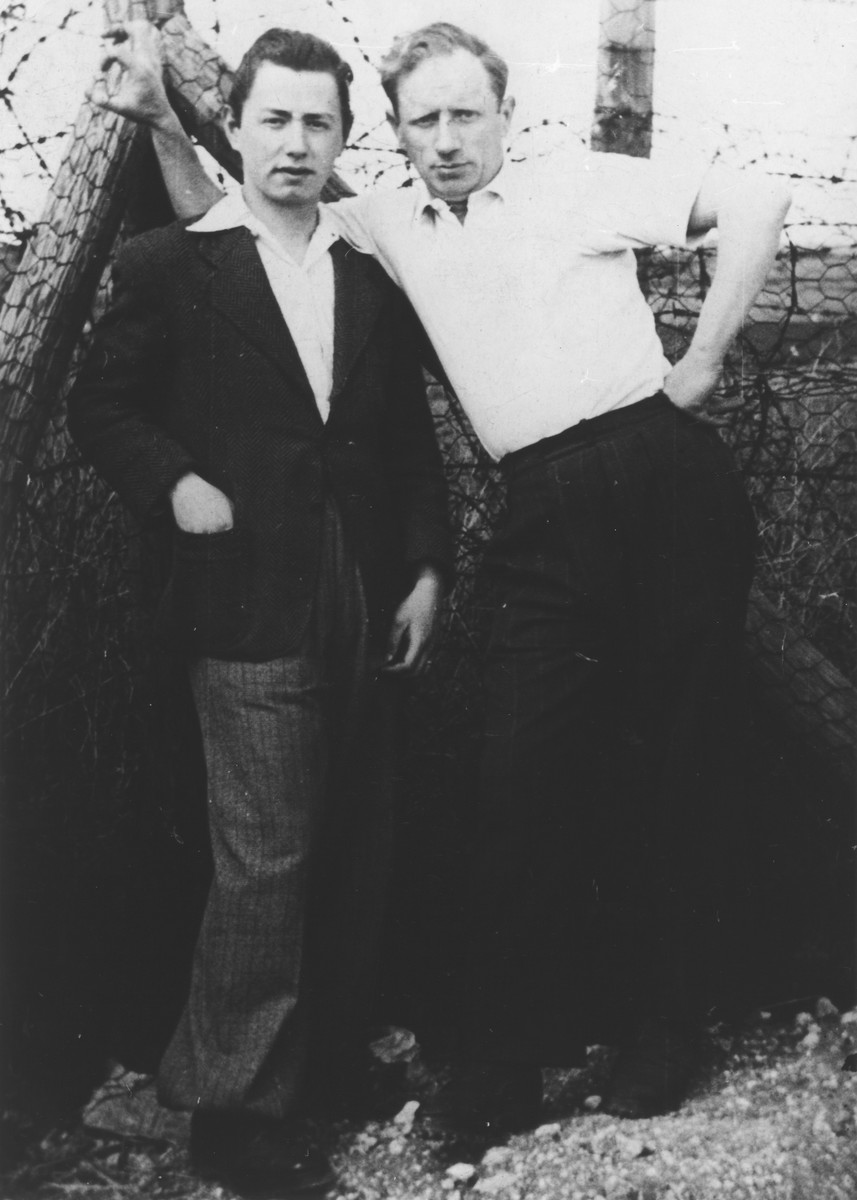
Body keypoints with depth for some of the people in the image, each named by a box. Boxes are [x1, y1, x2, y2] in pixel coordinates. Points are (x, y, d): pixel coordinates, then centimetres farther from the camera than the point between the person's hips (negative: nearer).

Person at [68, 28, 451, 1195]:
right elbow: (100, 402, 4)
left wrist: (425, 568, 5)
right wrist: (173, 483, -11)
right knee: (264, 860, -3)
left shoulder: (372, 274, 11)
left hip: (367, 604, 5)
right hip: (251, 606, -5)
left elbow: (412, 435, 12)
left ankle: (332, 1064, 30)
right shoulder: (171, 264, 0)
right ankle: (234, 1102, 12)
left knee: (353, 854, 13)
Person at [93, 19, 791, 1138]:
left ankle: (661, 1029, 19)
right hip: (545, 522, 3)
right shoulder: (386, 223, 14)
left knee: (678, 763, 5)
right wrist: (162, 120, 3)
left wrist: (702, 359, -4)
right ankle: (506, 1059, 10)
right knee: (524, 781, -1)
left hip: (665, 482, -3)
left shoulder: (577, 183, 2)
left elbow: (757, 201, -1)